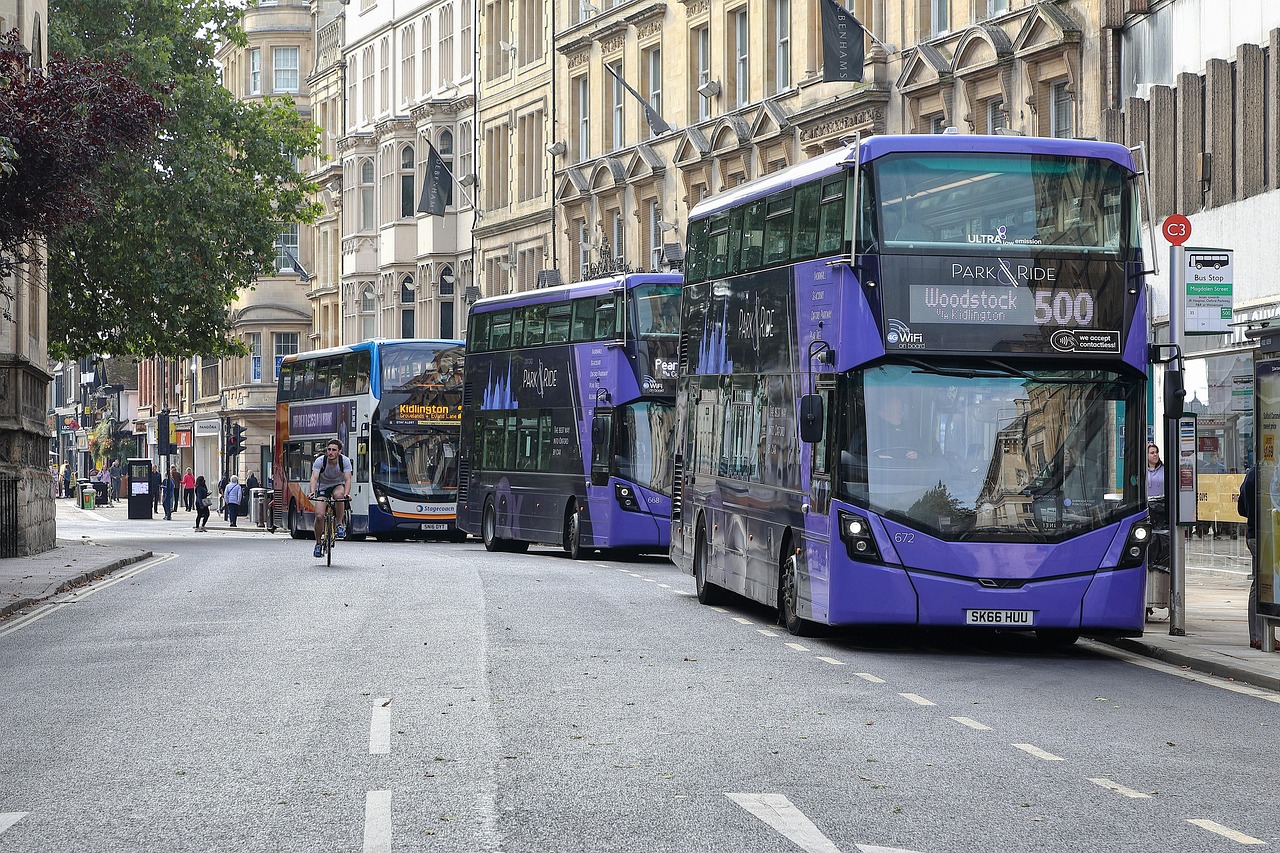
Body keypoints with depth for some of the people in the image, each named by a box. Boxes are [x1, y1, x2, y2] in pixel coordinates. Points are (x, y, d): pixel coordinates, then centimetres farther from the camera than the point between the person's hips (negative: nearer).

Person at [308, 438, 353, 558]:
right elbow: (314, 478, -32)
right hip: (323, 487, 0)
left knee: (338, 494, -38)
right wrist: (312, 492, -51)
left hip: (338, 485, 0)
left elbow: (348, 479, -26)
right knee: (319, 515, -17)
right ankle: (318, 543, 4)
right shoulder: (320, 461, -22)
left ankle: (340, 524, -19)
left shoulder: (345, 461, -20)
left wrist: (346, 494, -45)